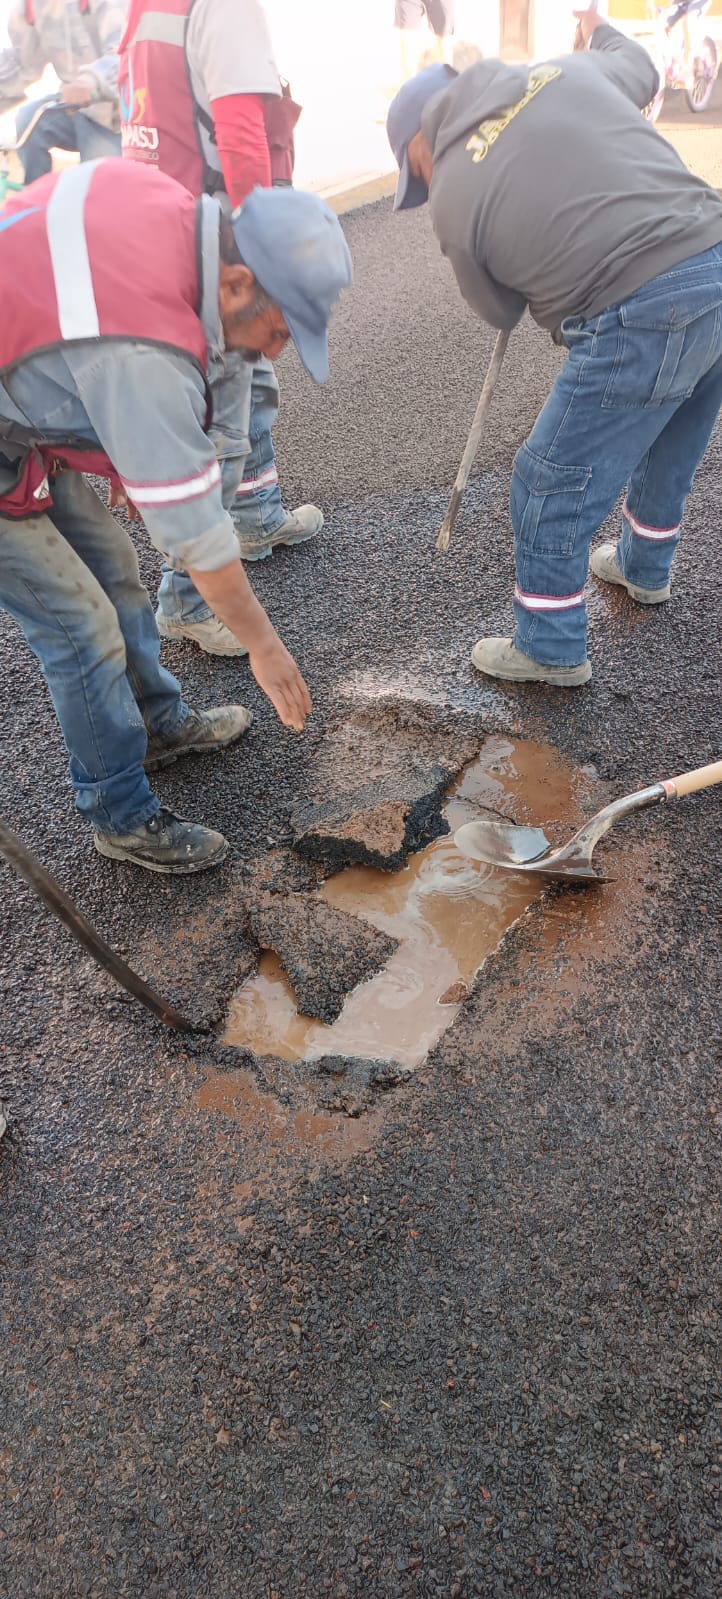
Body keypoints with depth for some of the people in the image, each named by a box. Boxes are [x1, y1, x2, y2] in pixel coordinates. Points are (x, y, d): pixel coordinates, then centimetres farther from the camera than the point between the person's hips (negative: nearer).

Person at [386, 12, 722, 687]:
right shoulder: (565, 69, 12)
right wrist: (599, 30, 54)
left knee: (552, 485, 6)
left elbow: (501, 310, 11)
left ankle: (551, 650, 18)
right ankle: (644, 568, 50)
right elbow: (639, 69, 33)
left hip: (645, 320, -7)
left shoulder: (451, 196, -1)